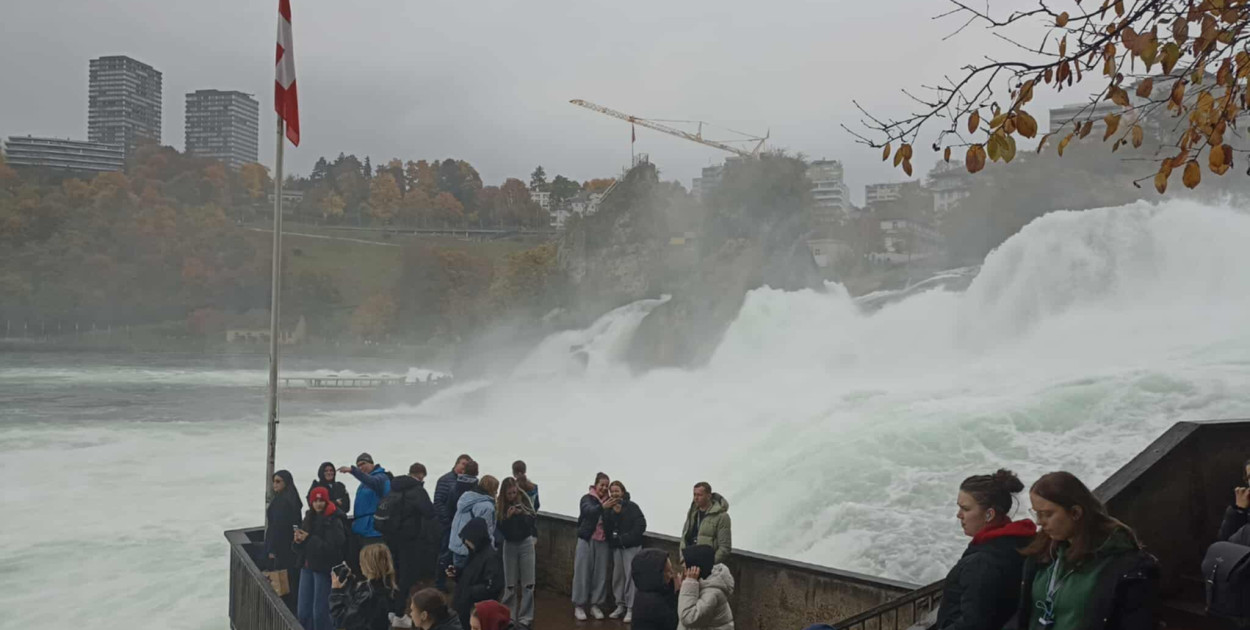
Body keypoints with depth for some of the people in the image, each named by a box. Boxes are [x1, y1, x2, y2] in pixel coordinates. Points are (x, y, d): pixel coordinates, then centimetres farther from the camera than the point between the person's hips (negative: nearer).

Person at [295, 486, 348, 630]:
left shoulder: (334, 522, -13)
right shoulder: (309, 519, 8)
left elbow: (332, 548, -21)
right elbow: (299, 548, 12)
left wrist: (309, 539, -19)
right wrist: (298, 540, -10)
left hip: (324, 569, -7)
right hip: (307, 567, 7)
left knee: (320, 612, -5)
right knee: (303, 611, 10)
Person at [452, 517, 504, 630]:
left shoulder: (491, 557, -21)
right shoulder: (474, 553, 8)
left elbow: (493, 587, -25)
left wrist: (470, 591, -19)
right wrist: (457, 573, 3)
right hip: (466, 606, 9)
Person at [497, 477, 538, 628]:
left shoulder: (524, 501, -7)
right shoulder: (500, 506, -7)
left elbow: (532, 522, -5)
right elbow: (501, 530, -7)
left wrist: (521, 514, -21)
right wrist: (507, 517, -23)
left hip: (526, 543, 0)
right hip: (509, 545, 0)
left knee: (527, 583, 0)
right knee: (510, 584, 5)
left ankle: (525, 617, 6)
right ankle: (509, 616, 15)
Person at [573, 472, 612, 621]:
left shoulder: (608, 501, 6)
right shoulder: (587, 498, -3)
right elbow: (589, 511, -24)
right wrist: (602, 507, -41)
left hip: (602, 541, 3)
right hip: (587, 540, -3)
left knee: (600, 574, 4)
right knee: (583, 572, 0)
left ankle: (595, 605, 15)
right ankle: (578, 606, 8)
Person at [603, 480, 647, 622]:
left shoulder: (632, 507, -7)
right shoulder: (610, 508, 7)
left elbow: (641, 525, -15)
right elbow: (606, 527, -2)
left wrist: (627, 539, -18)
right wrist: (612, 512, -15)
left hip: (631, 546, -5)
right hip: (616, 546, 5)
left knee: (630, 576, -7)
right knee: (617, 576, 9)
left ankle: (631, 608, -3)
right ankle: (620, 606, 21)